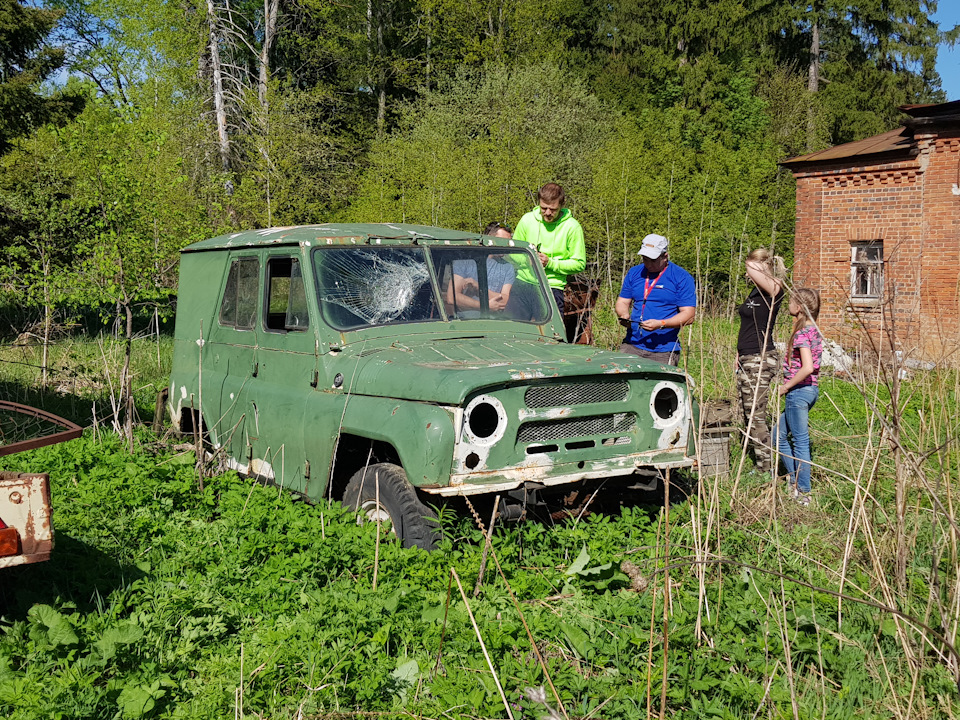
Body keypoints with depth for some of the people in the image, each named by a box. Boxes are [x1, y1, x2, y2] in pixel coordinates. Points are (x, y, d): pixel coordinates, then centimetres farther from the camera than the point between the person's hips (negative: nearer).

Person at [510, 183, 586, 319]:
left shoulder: (572, 227, -3)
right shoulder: (527, 220, 4)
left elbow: (579, 264, -2)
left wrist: (550, 263, -14)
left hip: (552, 286, -2)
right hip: (523, 283, 3)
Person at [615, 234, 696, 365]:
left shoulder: (682, 278, -2)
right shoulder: (634, 273, 13)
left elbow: (689, 315, -7)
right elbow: (622, 302, 17)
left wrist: (661, 324, -21)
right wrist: (624, 315, -7)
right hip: (631, 346, 4)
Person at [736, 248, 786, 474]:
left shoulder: (773, 290, -13)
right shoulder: (755, 292, 15)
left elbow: (753, 269, -35)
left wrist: (753, 265, -16)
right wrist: (739, 355, 21)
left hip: (761, 360, -10)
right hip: (747, 359, 10)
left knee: (756, 416, -8)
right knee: (748, 415, 11)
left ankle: (766, 470, -2)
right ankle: (758, 465, 18)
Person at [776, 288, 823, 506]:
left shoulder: (801, 333, -17)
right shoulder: (814, 330, 10)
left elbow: (807, 367, -27)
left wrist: (786, 386, -16)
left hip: (799, 391, -9)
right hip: (811, 389, 9)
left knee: (800, 441, -2)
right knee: (780, 435, 18)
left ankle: (803, 492, 5)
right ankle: (794, 479, 24)